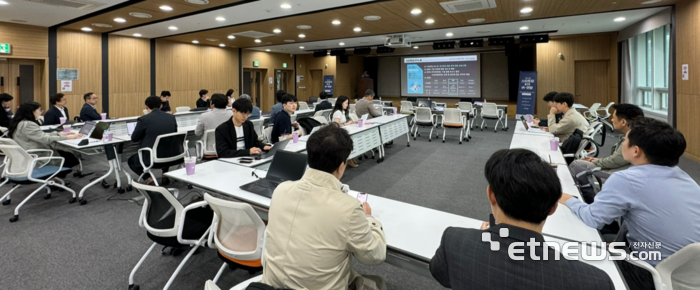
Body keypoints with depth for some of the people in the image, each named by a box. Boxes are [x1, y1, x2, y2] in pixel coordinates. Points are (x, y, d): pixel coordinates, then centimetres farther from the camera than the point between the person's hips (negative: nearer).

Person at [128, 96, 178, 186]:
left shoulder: (143, 119, -11)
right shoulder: (171, 117, 0)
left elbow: (134, 138, 1)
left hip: (151, 158, -4)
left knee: (131, 161, 27)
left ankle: (149, 178, 5)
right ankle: (165, 176, 27)